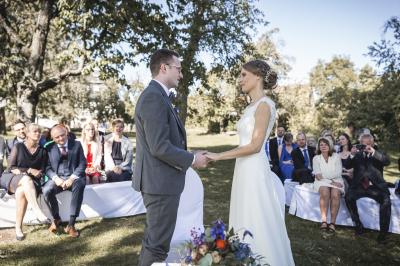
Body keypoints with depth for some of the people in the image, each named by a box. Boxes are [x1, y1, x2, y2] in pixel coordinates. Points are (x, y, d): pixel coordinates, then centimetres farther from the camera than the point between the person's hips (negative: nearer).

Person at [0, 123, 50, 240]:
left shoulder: (43, 151, 8)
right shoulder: (18, 146, 2)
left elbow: (42, 172, 6)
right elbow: (11, 168, -3)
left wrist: (21, 171, -10)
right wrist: (29, 170, -15)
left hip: (30, 181, 2)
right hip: (10, 178, -2)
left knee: (21, 192, -35)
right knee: (26, 179, -38)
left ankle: (18, 228, -30)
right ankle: (39, 213, -52)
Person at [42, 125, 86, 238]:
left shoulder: (76, 144, 5)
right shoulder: (50, 148, 9)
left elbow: (82, 164, -1)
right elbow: (48, 167, 5)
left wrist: (72, 178, -16)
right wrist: (55, 178, -16)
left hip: (74, 176, -2)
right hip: (57, 177, 2)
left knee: (79, 186, -36)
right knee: (46, 190, -29)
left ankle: (71, 224, -31)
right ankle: (56, 219, -2)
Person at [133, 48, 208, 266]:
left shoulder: (157, 96, 14)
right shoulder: (154, 97, -19)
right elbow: (160, 147, -25)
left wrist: (189, 155, 10)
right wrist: (192, 160, -12)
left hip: (159, 180, 11)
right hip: (161, 181, -11)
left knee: (153, 238, 24)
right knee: (158, 244, 3)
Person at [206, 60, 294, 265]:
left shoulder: (264, 104, -12)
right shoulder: (251, 107, 15)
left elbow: (255, 146, -18)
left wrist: (218, 156, -16)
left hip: (255, 172, -9)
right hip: (245, 171, 9)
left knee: (258, 227, 3)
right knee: (245, 225, 16)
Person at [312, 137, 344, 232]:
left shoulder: (336, 156, 8)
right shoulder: (316, 158, 9)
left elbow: (338, 173, -2)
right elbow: (318, 176, 0)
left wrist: (323, 175, -8)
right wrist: (331, 181, -10)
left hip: (336, 181, 0)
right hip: (322, 182, 0)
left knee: (335, 194, -31)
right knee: (325, 193, -33)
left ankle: (333, 222, -29)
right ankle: (323, 220, -32)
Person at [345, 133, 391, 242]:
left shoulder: (378, 154, 11)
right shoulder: (357, 155, 14)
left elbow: (387, 162, -10)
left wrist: (373, 152, -22)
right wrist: (352, 155, -14)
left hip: (376, 187, -1)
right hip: (359, 186, 1)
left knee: (386, 202, -27)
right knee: (349, 197, -25)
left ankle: (383, 232, -14)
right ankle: (359, 226, -10)